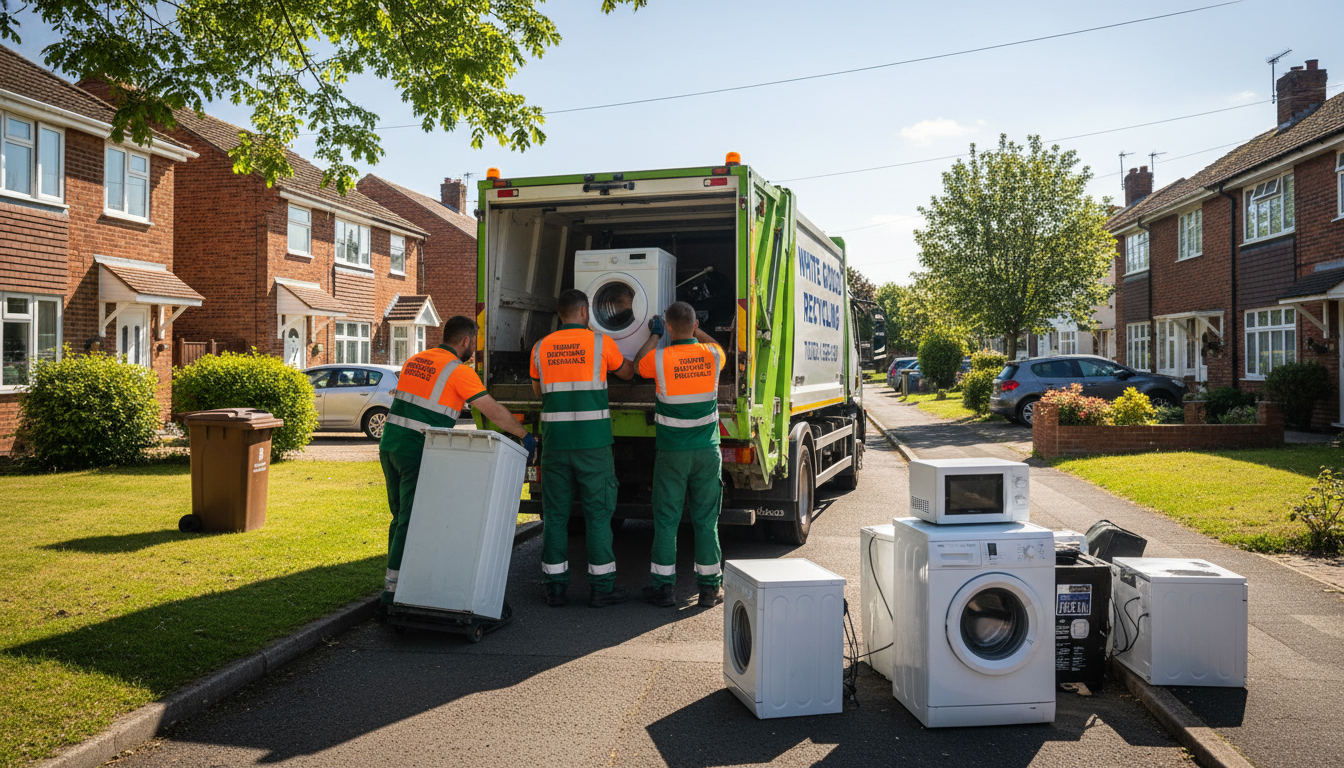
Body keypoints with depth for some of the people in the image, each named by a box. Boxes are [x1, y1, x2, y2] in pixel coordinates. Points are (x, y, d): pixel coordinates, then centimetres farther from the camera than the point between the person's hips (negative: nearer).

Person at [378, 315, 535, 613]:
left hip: (389, 444, 8)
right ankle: (391, 594, -3)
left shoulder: (414, 361, 16)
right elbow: (494, 412, -6)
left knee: (401, 518, 17)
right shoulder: (458, 370, -7)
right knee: (411, 522, -3)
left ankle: (396, 584, 22)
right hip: (418, 452, -8)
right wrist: (525, 436, 4)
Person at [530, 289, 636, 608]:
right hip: (593, 444, -2)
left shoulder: (541, 348, 6)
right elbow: (627, 372, 17)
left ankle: (555, 587, 13)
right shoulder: (601, 342, -2)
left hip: (555, 443, 3)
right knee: (598, 513, 5)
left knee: (555, 514, 9)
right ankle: (601, 587, 10)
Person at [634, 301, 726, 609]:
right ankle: (709, 588, 14)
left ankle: (663, 586, 11)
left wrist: (655, 335, 23)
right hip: (707, 452, 2)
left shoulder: (660, 358, -12)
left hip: (672, 454, -2)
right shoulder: (712, 355, -3)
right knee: (706, 520, 8)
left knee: (666, 520, 6)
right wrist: (694, 329, 32)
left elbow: (638, 363, 12)